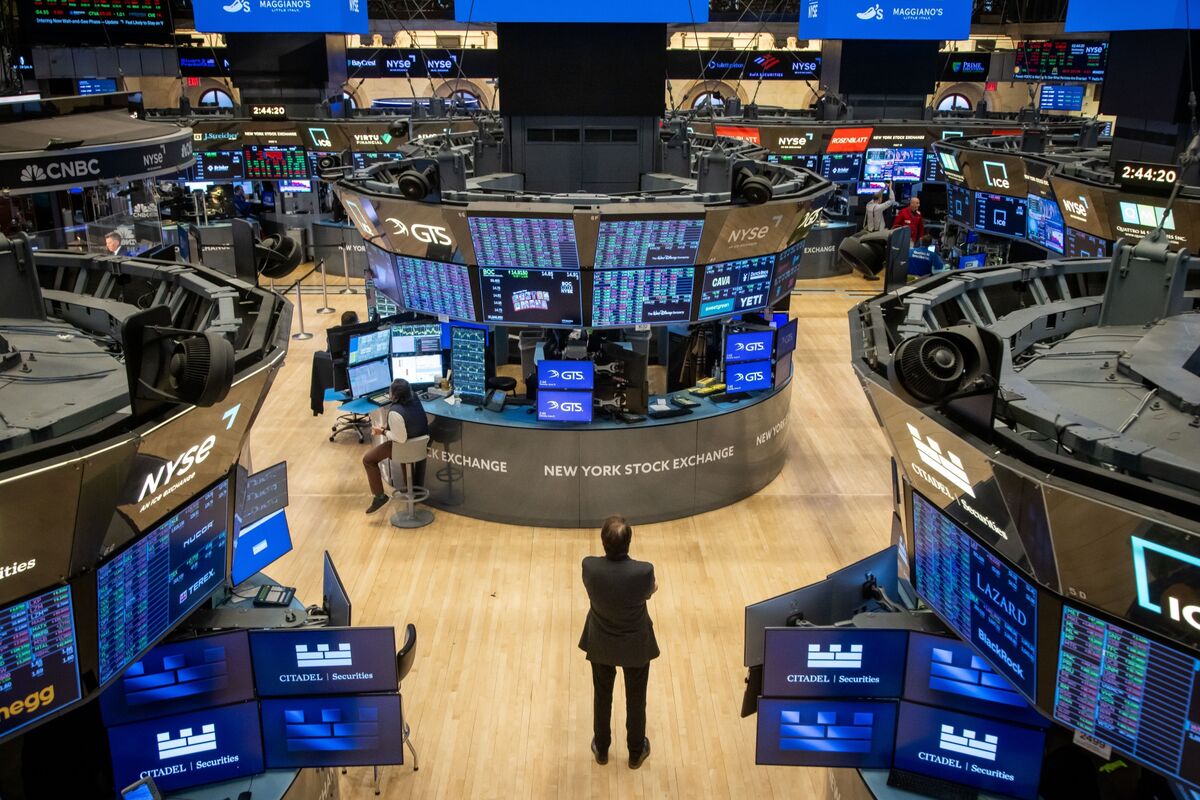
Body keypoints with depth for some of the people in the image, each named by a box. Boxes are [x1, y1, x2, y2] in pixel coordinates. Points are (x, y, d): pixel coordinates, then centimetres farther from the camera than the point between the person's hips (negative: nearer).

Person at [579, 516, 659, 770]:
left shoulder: (589, 567, -29)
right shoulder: (644, 571, -34)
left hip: (601, 644, 1)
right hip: (636, 645, -1)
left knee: (602, 695, 26)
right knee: (636, 698, 23)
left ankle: (601, 748, 47)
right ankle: (636, 753, 44)